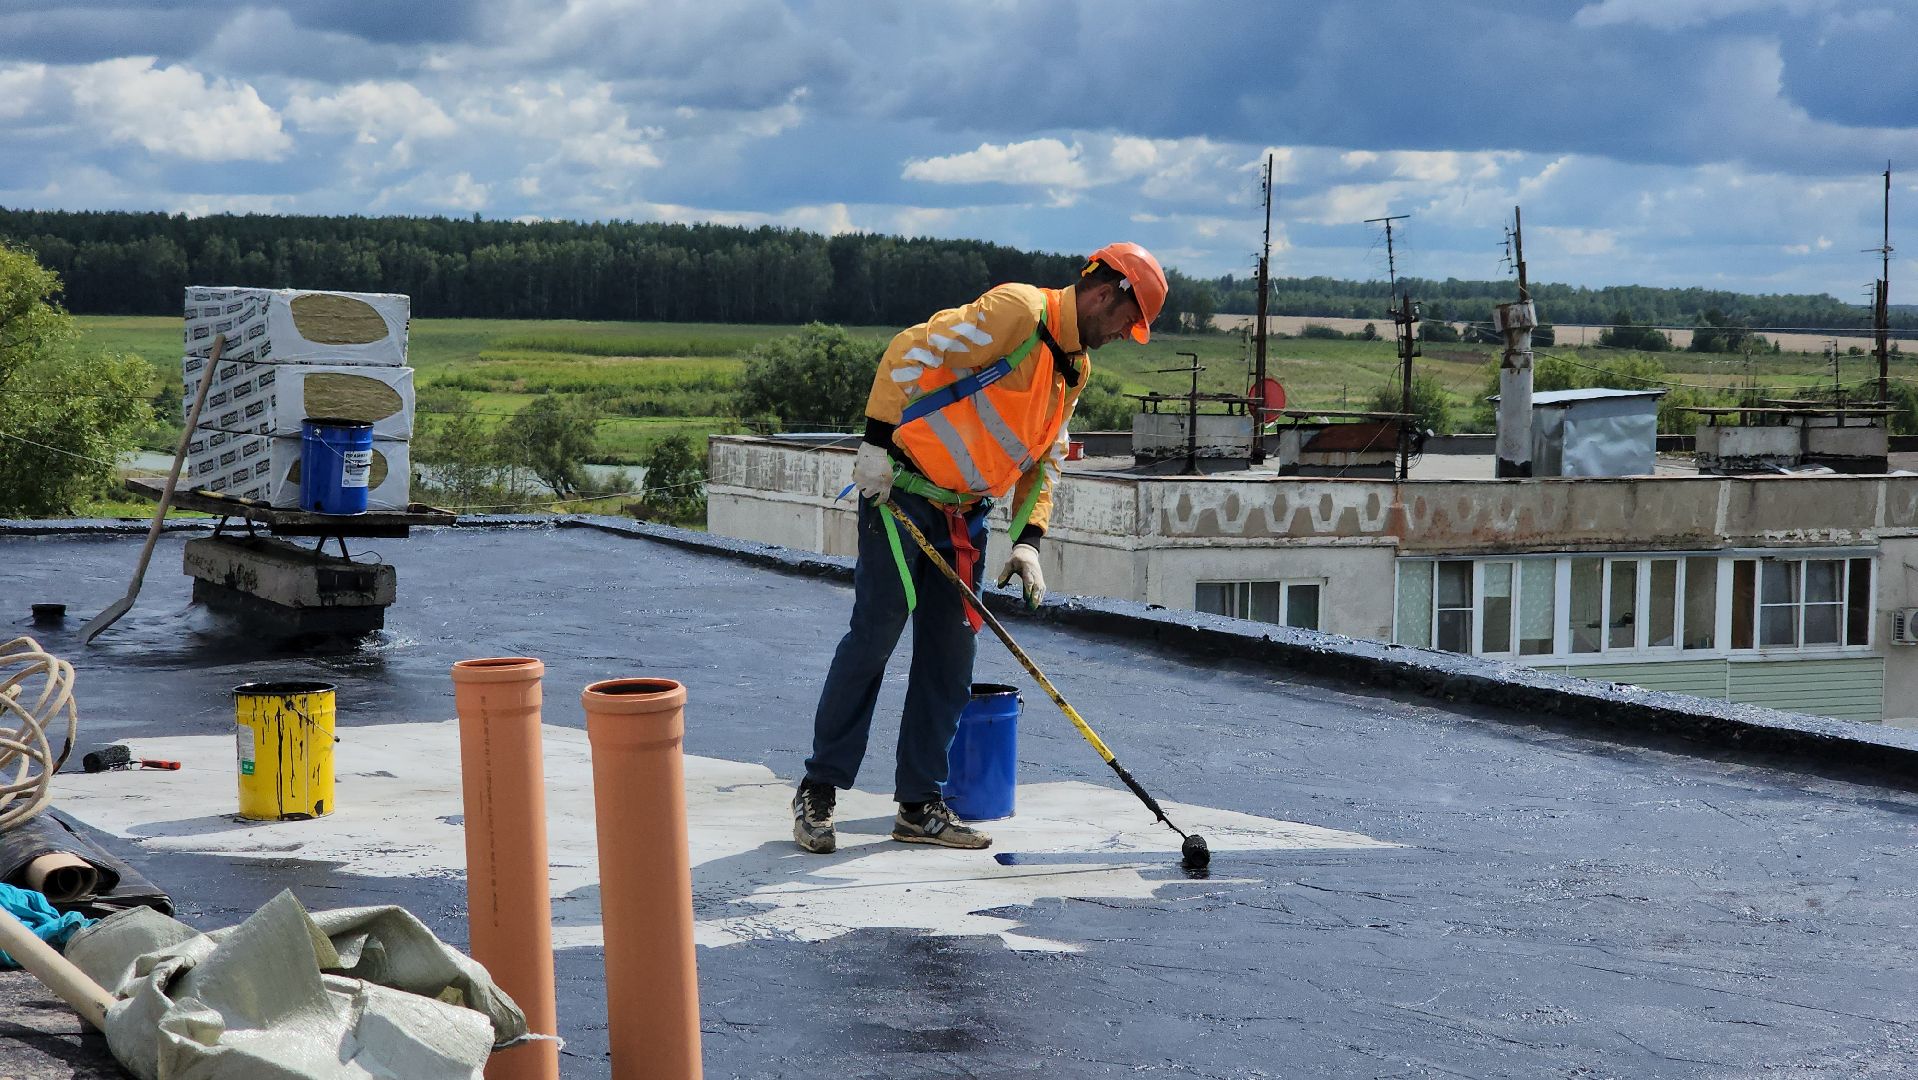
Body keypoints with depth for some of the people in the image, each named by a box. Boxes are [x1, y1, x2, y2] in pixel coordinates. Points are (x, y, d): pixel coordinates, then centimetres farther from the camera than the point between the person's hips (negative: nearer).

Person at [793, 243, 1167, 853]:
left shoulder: (1075, 368, 12)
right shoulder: (1018, 311, -16)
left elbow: (1046, 458, 17)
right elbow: (912, 352, -21)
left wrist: (1028, 540, 5)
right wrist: (878, 443, -24)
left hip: (964, 515, 9)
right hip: (900, 493, -9)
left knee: (951, 654, 6)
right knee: (873, 637, -7)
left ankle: (920, 806, 13)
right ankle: (818, 791, 3)